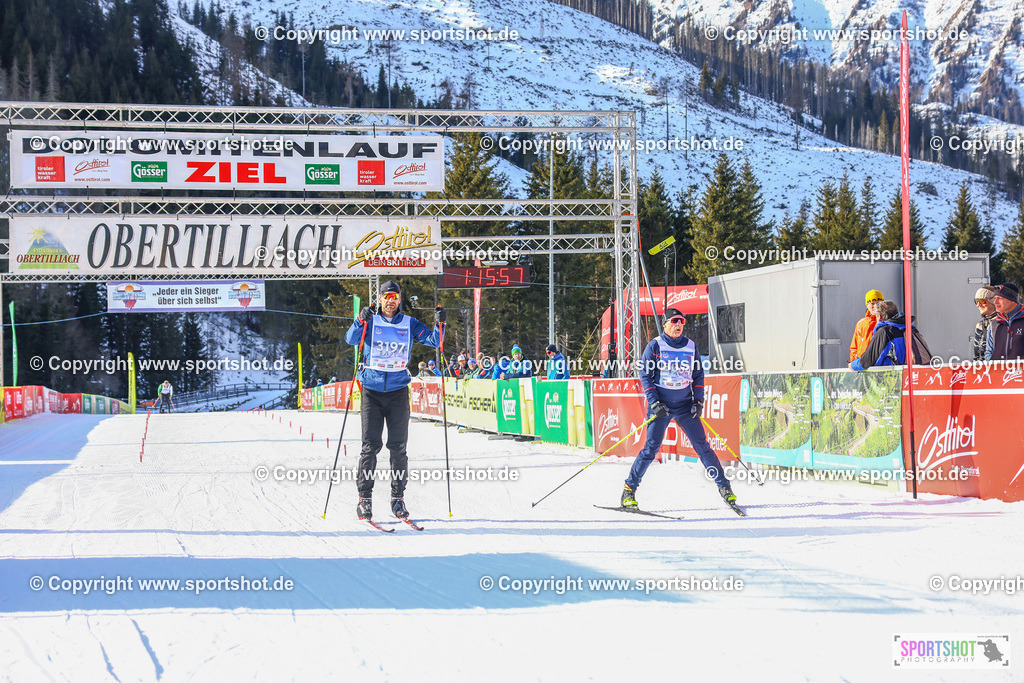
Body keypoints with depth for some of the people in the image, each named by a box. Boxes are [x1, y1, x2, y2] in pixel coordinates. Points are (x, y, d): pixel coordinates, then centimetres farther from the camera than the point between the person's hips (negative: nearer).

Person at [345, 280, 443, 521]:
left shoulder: (409, 324, 8)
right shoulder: (371, 322, 4)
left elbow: (433, 341, 3)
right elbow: (351, 339, -10)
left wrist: (439, 324, -15)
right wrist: (360, 322, -28)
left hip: (398, 391, 1)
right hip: (372, 390, -1)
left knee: (398, 446, 0)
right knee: (371, 445, -5)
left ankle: (398, 498, 8)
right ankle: (364, 498, 2)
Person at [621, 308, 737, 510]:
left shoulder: (691, 346, 8)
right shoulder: (655, 346, -3)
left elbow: (698, 375, 15)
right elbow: (645, 375, -2)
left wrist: (699, 401, 3)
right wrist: (654, 402, -11)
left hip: (685, 405, 3)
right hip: (661, 405, -3)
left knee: (702, 445, 0)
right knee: (651, 447, -8)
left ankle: (724, 487, 7)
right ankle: (629, 489, 2)